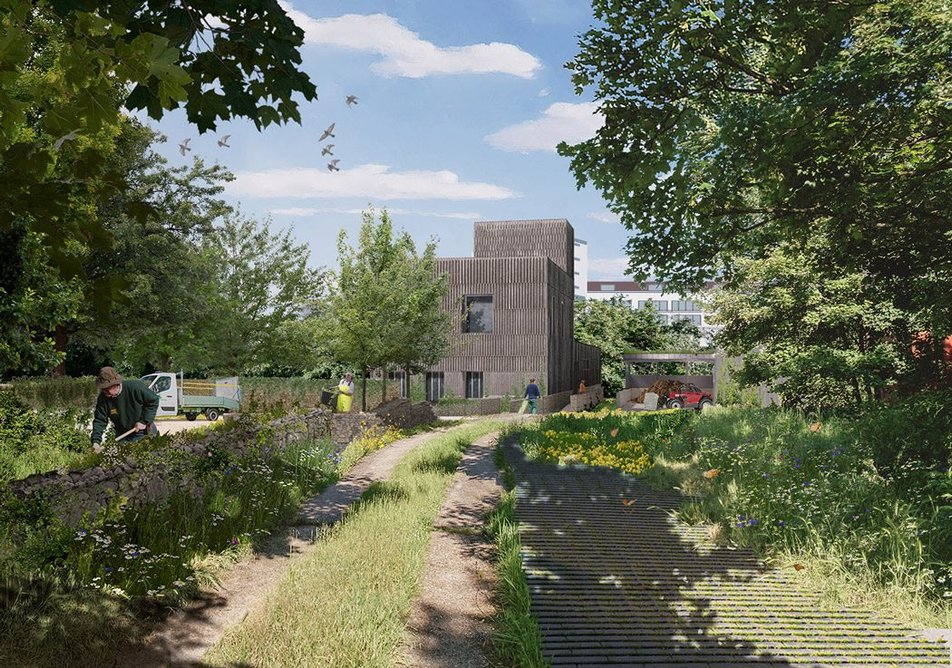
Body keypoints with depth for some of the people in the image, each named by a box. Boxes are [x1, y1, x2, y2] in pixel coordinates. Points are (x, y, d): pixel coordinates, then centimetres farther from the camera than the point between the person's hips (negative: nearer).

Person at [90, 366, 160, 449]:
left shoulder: (135, 387, -23)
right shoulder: (103, 399, -12)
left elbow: (154, 400, -12)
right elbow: (100, 421, -12)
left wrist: (144, 421, -18)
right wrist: (95, 441, -27)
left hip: (146, 433, -3)